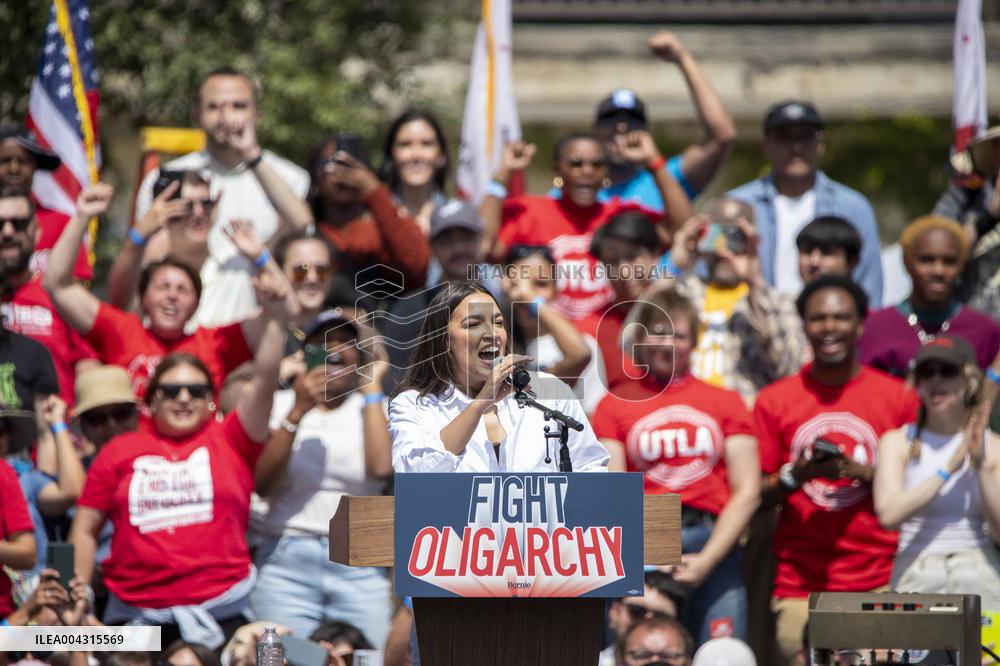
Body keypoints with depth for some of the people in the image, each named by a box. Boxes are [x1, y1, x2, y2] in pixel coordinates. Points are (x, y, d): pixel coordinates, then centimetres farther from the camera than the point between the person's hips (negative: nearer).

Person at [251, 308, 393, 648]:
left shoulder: (373, 408, 11)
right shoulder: (281, 403, 9)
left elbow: (382, 467, -10)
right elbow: (261, 483, -4)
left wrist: (371, 388, -1)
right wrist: (298, 412, -10)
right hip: (287, 560, -1)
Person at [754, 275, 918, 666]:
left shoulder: (898, 396, 6)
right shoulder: (775, 400, 7)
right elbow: (756, 497, 10)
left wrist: (862, 473, -9)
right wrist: (796, 475, -10)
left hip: (880, 585, 0)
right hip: (800, 585, 0)